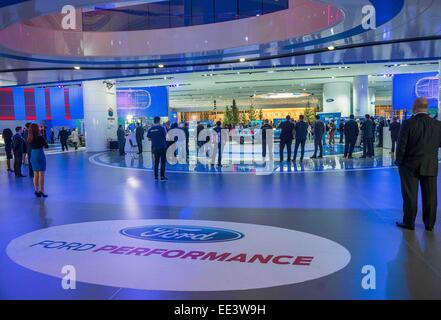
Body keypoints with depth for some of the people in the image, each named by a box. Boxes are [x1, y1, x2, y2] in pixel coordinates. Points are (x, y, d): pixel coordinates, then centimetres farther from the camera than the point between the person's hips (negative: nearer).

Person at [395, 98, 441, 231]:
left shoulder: (408, 124, -14)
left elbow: (401, 145, -12)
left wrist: (399, 162, -2)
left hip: (410, 165, -3)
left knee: (410, 195, 6)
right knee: (430, 196, 11)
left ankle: (409, 222, 14)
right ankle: (429, 224, 20)